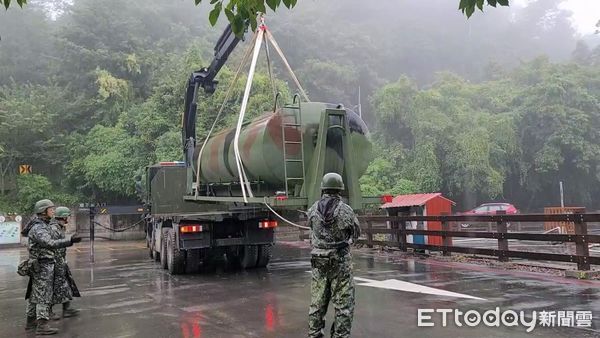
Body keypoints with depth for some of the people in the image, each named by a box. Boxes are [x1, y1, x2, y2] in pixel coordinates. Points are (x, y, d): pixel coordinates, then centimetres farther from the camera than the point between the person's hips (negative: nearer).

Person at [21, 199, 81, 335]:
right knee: (44, 295, -10)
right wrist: (70, 241, -41)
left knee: (35, 294, 16)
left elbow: (24, 232, 30)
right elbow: (50, 244, -35)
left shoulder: (44, 225, 11)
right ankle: (42, 325, -10)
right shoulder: (38, 228, -19)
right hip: (43, 266, -10)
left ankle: (31, 321, 25)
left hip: (46, 264, 10)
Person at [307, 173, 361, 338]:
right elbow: (356, 233, 4)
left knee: (317, 301, 14)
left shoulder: (313, 210, -2)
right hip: (340, 261, -3)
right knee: (343, 303, 4)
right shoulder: (346, 210, -10)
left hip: (318, 260, 4)